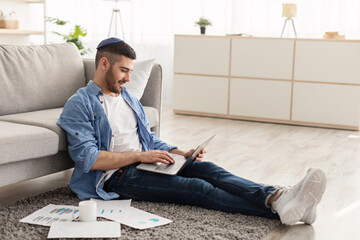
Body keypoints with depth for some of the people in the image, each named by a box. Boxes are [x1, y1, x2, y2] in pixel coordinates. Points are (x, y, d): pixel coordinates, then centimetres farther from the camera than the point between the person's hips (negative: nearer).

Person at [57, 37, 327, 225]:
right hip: (116, 175, -7)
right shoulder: (79, 105, -3)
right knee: (196, 188, -27)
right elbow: (86, 157, -14)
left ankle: (277, 199, -43)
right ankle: (280, 211, -41)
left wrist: (180, 153, 5)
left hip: (144, 163, 7)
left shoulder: (130, 99, 22)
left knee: (207, 169, -21)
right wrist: (139, 155, -17)